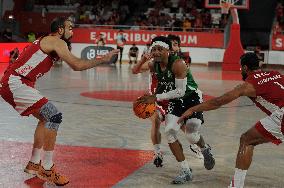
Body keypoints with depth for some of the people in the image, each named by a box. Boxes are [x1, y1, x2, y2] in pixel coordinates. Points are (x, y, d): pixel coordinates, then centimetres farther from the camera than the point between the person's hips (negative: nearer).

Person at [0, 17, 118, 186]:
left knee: (46, 118, 20)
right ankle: (47, 169, -12)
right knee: (54, 116, -15)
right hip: (16, 84, -10)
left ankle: (34, 164, 26)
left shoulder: (46, 42, 22)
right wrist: (103, 59, -8)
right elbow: (76, 65, -16)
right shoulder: (56, 42, -8)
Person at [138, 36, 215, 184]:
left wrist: (156, 97, -28)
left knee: (191, 135, -10)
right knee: (169, 132, -9)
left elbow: (180, 91, -30)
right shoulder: (153, 66, -8)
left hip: (192, 98, -6)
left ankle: (206, 150, 30)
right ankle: (186, 171, 2)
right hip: (175, 101, 6)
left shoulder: (177, 64, -30)